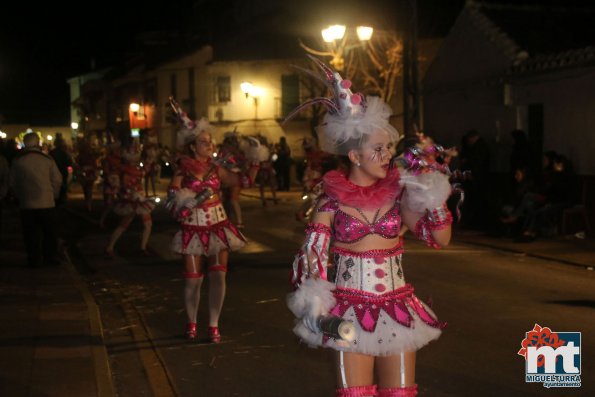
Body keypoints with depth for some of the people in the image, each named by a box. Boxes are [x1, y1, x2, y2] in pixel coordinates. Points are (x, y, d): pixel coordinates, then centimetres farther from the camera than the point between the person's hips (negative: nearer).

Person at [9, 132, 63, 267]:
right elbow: (57, 180, -1)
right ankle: (51, 258, 18)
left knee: (31, 234, 8)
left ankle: (35, 260, 10)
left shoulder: (17, 161, -5)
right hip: (47, 203, 0)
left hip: (27, 205, 0)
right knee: (49, 232, 14)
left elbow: (13, 184, 3)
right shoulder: (47, 160, -6)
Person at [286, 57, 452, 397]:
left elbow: (440, 238, 0)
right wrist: (311, 302, -18)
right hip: (350, 309, -3)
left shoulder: (397, 191, 1)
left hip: (396, 307, 3)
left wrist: (432, 195, -12)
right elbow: (312, 253, -7)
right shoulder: (334, 198, -6)